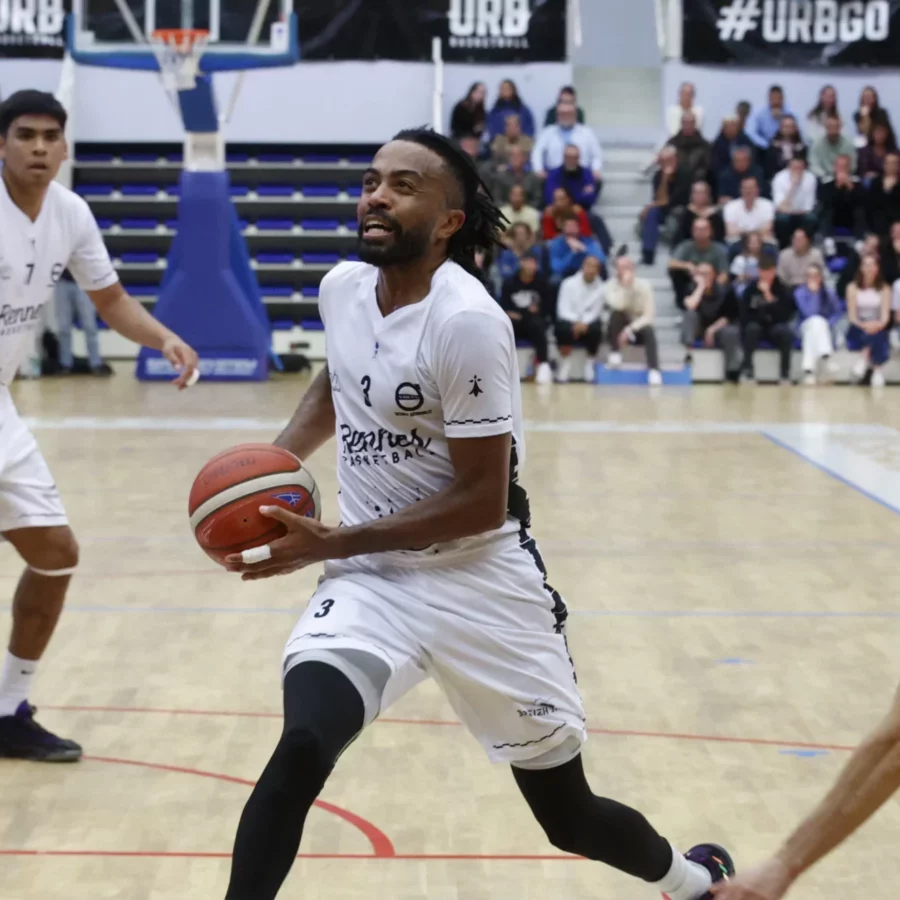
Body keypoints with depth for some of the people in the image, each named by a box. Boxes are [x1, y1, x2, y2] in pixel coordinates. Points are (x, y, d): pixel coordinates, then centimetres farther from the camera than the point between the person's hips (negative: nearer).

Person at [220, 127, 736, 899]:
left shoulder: (467, 322, -22)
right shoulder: (341, 289, 0)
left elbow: (482, 501, -20)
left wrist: (331, 544, -22)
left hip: (481, 583, -4)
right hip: (371, 578, 4)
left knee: (570, 817, 11)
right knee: (302, 747, -25)